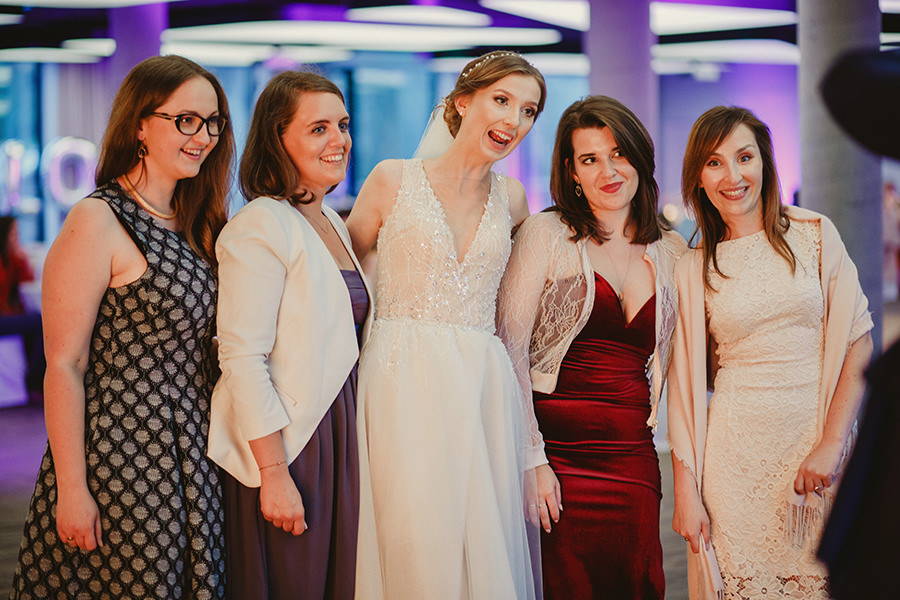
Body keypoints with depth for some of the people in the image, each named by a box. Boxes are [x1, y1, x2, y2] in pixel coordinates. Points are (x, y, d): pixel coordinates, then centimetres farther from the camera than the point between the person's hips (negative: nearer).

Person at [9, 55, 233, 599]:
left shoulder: (193, 226, 13)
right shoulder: (98, 223, -11)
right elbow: (63, 365, -14)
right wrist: (71, 488, -17)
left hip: (191, 461, 7)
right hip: (123, 463, -7)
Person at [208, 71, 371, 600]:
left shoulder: (332, 223, 14)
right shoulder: (259, 228, -14)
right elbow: (242, 359, -19)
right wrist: (274, 474, -21)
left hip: (334, 432, 8)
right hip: (282, 444, -8)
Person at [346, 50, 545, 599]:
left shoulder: (511, 198, 11)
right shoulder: (394, 180, 2)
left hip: (484, 388, 3)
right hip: (404, 384, -3)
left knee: (485, 548, 0)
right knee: (417, 550, -8)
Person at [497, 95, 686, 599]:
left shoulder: (671, 251, 12)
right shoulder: (547, 234, -1)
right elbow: (509, 349, -5)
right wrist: (531, 459, -12)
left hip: (634, 458, 4)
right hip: (557, 454, -4)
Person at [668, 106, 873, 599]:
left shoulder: (815, 235, 3)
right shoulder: (693, 269, 5)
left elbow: (859, 342, 0)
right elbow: (685, 385, 4)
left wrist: (832, 444, -10)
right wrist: (685, 491, -2)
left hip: (817, 442, 0)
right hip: (735, 455, 0)